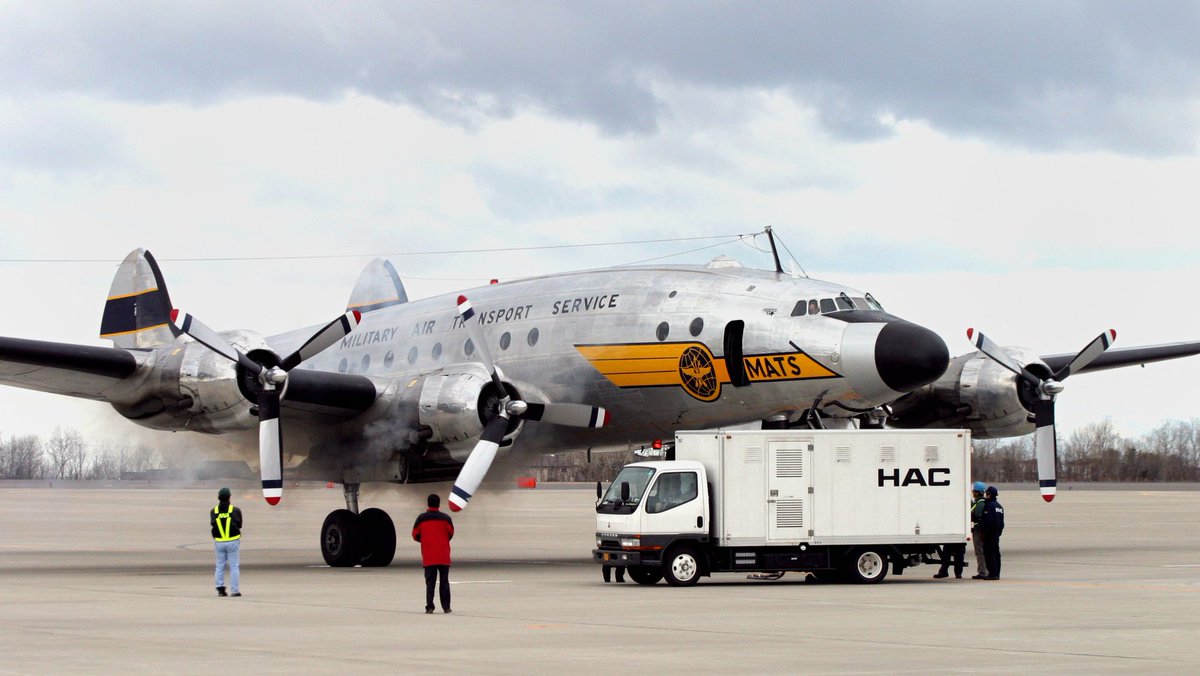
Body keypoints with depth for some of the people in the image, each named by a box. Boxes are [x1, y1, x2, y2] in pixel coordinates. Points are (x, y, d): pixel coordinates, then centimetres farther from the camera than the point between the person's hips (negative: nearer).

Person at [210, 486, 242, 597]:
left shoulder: (213, 511, 0)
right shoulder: (235, 510, -7)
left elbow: (213, 524, -6)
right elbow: (239, 524, -3)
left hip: (219, 542, 2)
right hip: (233, 542, -2)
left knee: (220, 567, 12)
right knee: (234, 566, 3)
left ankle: (220, 589, 5)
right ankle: (234, 590, 1)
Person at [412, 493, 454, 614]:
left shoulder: (421, 518, -1)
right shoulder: (446, 518, -2)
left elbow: (415, 535, 3)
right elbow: (451, 534, 3)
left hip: (428, 557, 0)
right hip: (444, 557, 0)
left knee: (430, 582, 1)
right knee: (444, 582, 7)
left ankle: (429, 606, -10)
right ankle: (446, 607, 7)